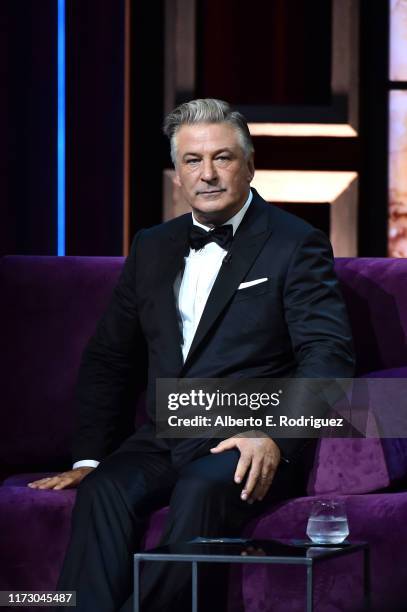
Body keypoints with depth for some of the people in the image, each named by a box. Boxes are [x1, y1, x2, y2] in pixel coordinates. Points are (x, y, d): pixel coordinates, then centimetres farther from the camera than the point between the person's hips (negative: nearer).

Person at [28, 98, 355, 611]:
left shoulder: (295, 246, 2)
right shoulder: (152, 248, 19)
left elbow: (328, 356, -8)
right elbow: (106, 358, 21)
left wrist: (275, 436, -23)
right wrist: (87, 457, 9)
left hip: (248, 447, -4)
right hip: (161, 443, 4)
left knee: (202, 489, -36)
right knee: (104, 490, -27)